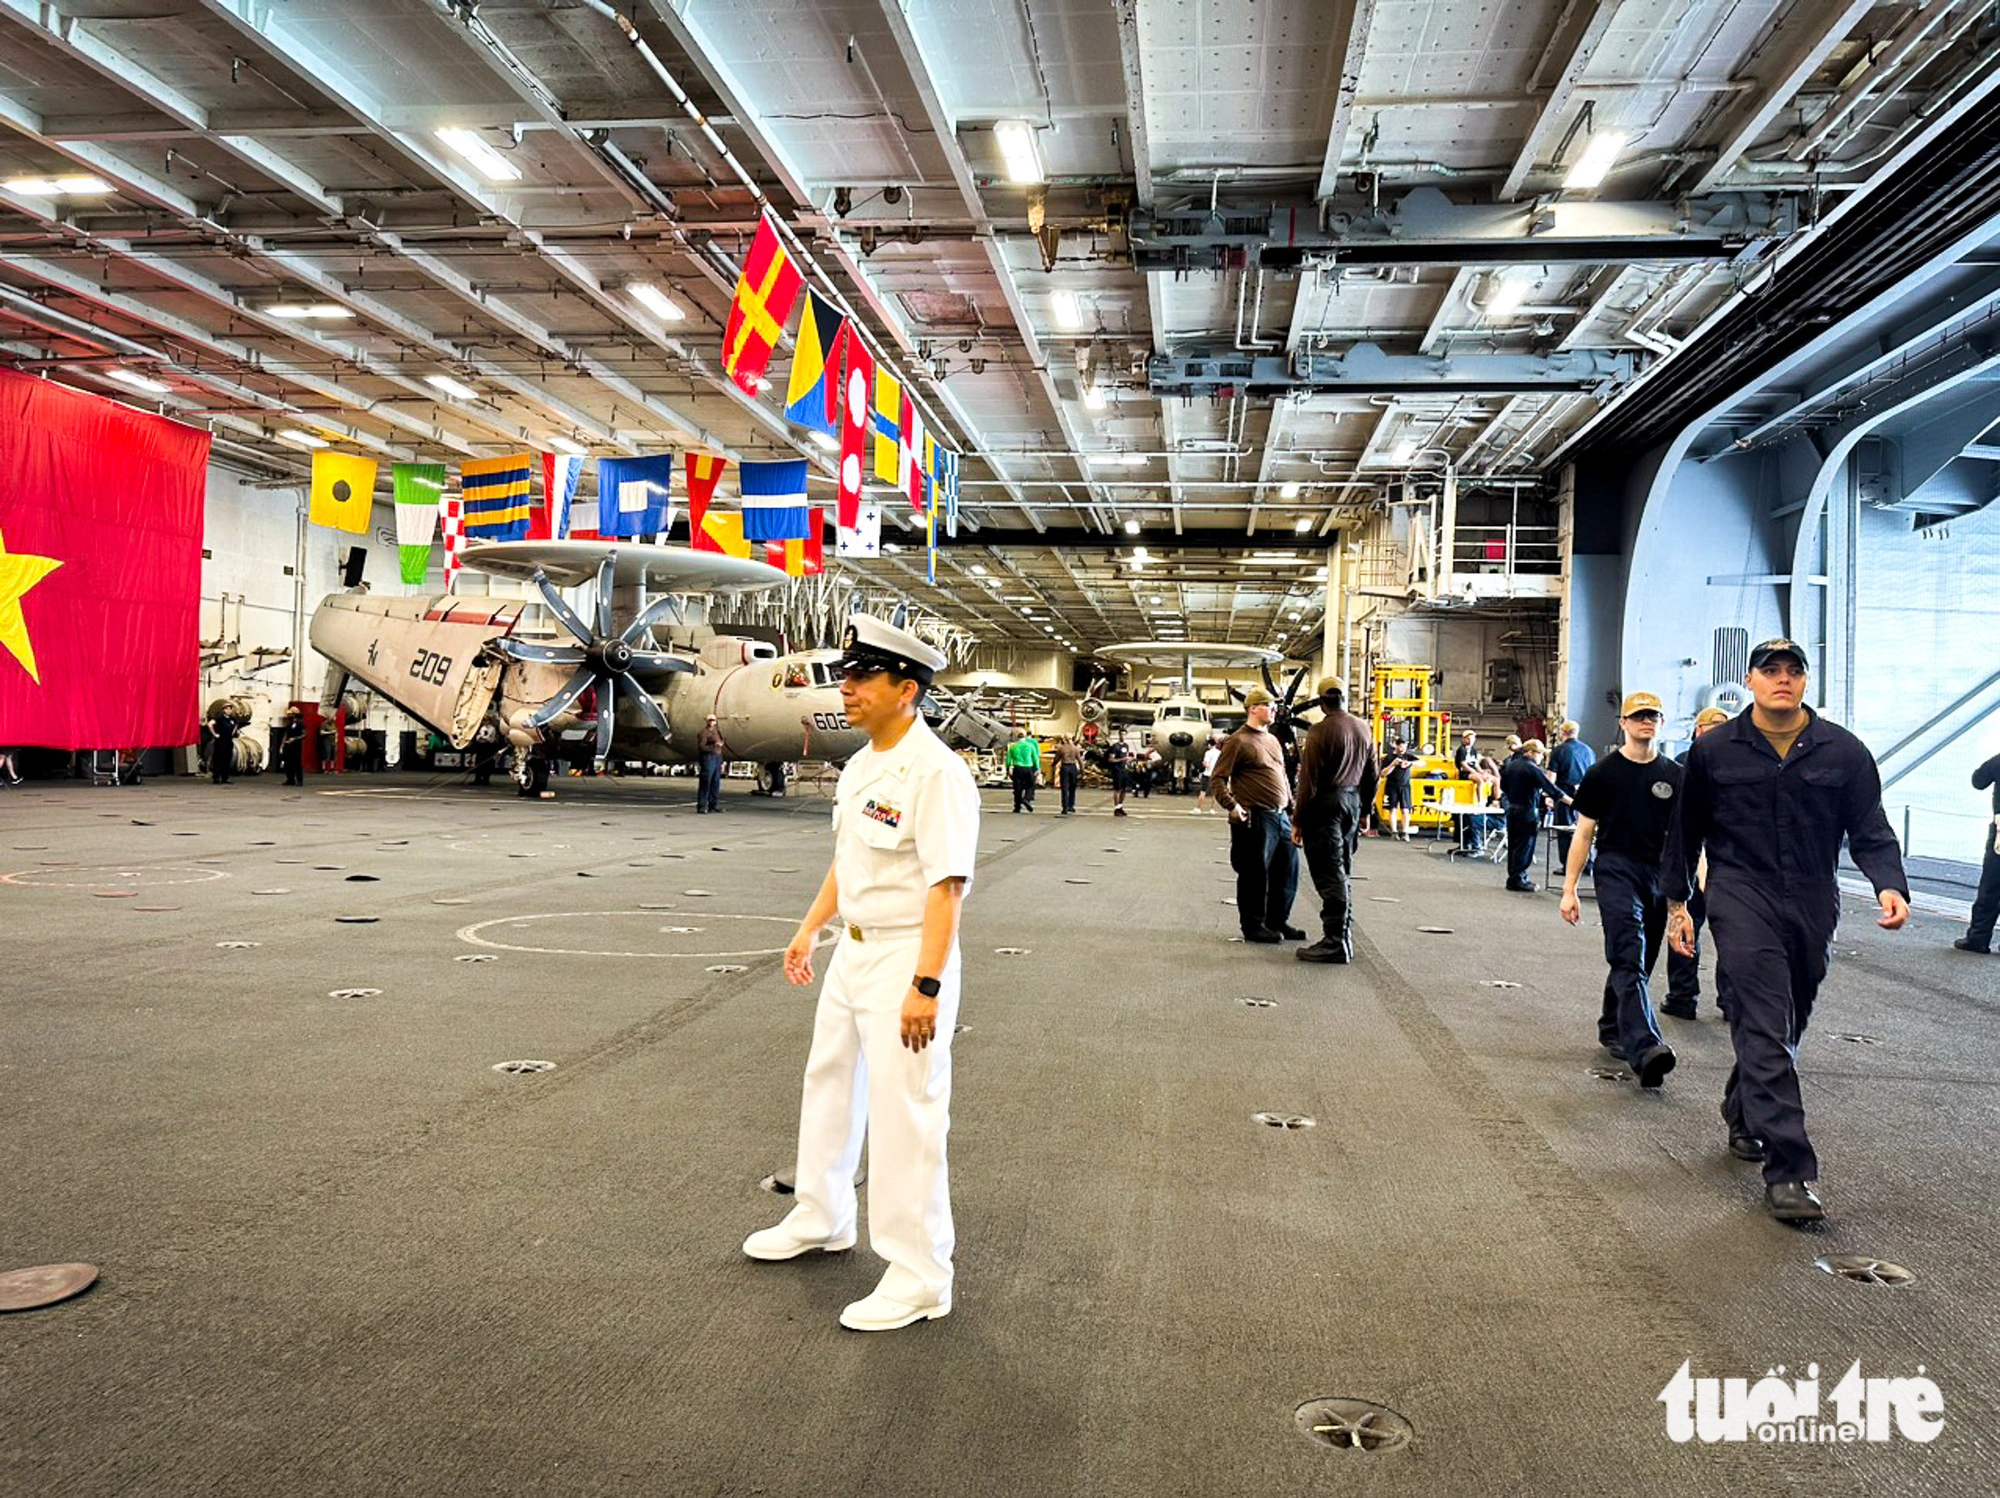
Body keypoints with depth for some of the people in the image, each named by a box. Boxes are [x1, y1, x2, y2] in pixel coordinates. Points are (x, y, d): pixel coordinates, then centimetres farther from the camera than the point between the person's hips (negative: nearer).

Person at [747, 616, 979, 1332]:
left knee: (904, 1114, -3)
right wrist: (809, 929, 23)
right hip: (853, 951, 10)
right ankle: (821, 1220, 43)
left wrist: (926, 985, -28)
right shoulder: (860, 766, 9)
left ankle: (919, 1277, 11)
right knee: (829, 1085, 22)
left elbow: (946, 885, -25)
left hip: (907, 960, -10)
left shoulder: (935, 772, -20)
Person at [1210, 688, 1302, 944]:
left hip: (1281, 817, 9)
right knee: (1255, 874, -1)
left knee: (1288, 870, 12)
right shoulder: (1238, 741, -8)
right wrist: (1231, 806, -21)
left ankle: (1278, 921, 25)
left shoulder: (1272, 739, 18)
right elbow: (1219, 777, -11)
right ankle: (1253, 926, 11)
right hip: (1255, 818, -8)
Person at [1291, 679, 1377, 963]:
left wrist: (1299, 821, -9)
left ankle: (1335, 942, -6)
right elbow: (1371, 777, 14)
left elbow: (1309, 782, -15)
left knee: (1329, 875, -5)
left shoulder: (1320, 732, -14)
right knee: (1343, 872, 16)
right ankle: (1345, 936, 21)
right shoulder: (1363, 729, 8)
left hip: (1326, 804, -7)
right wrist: (1364, 810, 24)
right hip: (1352, 801, 7)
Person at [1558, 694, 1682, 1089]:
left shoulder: (1675, 776, 12)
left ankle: (1611, 1029, 32)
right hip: (1616, 869, -4)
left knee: (1636, 962, 13)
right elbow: (1583, 834, 4)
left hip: (1660, 875, 4)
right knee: (1630, 958, -17)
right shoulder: (1603, 773, 3)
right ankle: (1644, 1048, -27)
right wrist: (1569, 889, -1)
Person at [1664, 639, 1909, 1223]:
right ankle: (1789, 1172, -15)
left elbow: (1870, 830, 4)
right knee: (1763, 1026, -13)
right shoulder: (1713, 751, 2)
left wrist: (1890, 885, -14)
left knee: (1785, 1026, 15)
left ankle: (1743, 1117, 40)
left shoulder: (1844, 751, 5)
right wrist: (1677, 902, 9)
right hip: (1741, 895, -3)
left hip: (1813, 903, 3)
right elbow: (1686, 830, 10)